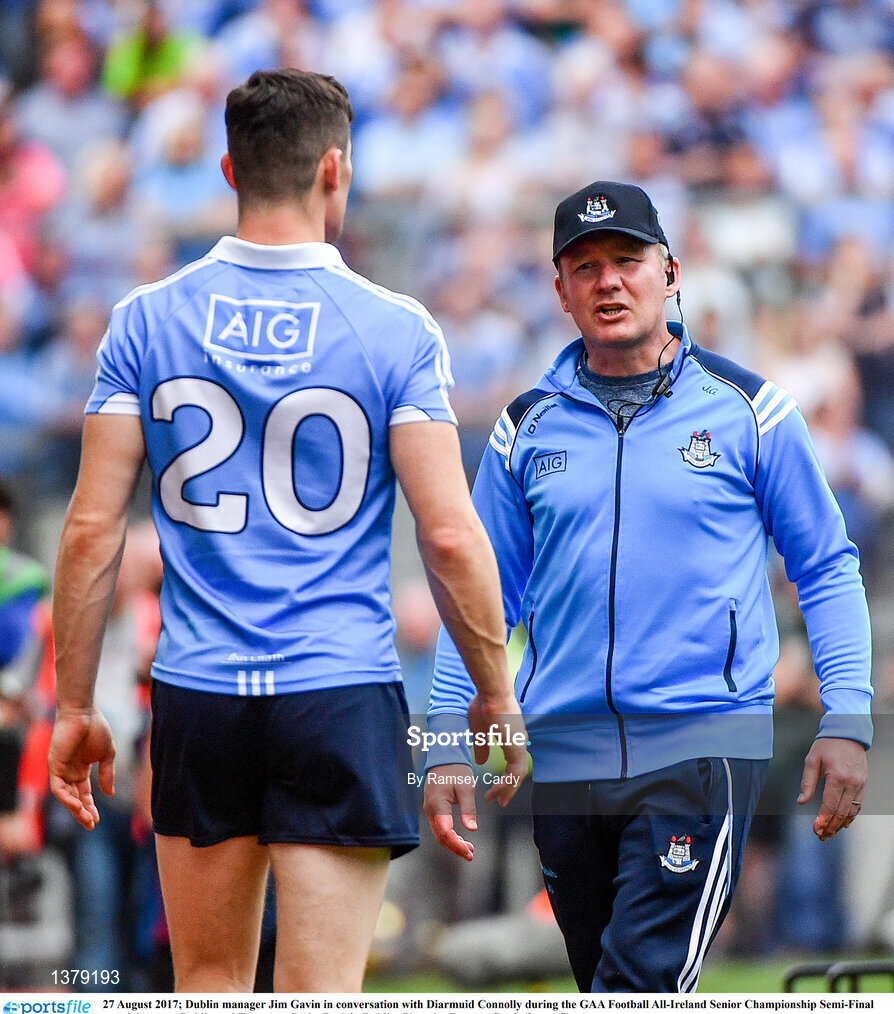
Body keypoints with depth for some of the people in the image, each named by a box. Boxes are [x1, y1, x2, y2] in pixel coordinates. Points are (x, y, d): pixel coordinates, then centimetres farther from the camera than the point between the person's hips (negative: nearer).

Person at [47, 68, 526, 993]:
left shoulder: (146, 322, 2)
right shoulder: (396, 331, -4)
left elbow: (92, 527, 0)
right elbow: (448, 535, -8)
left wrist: (74, 705, 8)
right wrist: (495, 693, 5)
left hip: (195, 699, 3)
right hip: (342, 698, -2)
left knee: (208, 985, 14)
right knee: (319, 996, -3)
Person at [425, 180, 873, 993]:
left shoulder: (745, 410, 3)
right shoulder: (529, 429, 10)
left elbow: (827, 568, 7)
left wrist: (847, 721, -3)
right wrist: (447, 742, 6)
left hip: (704, 744, -4)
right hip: (564, 756, 4)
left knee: (643, 979, -16)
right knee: (606, 981, 9)